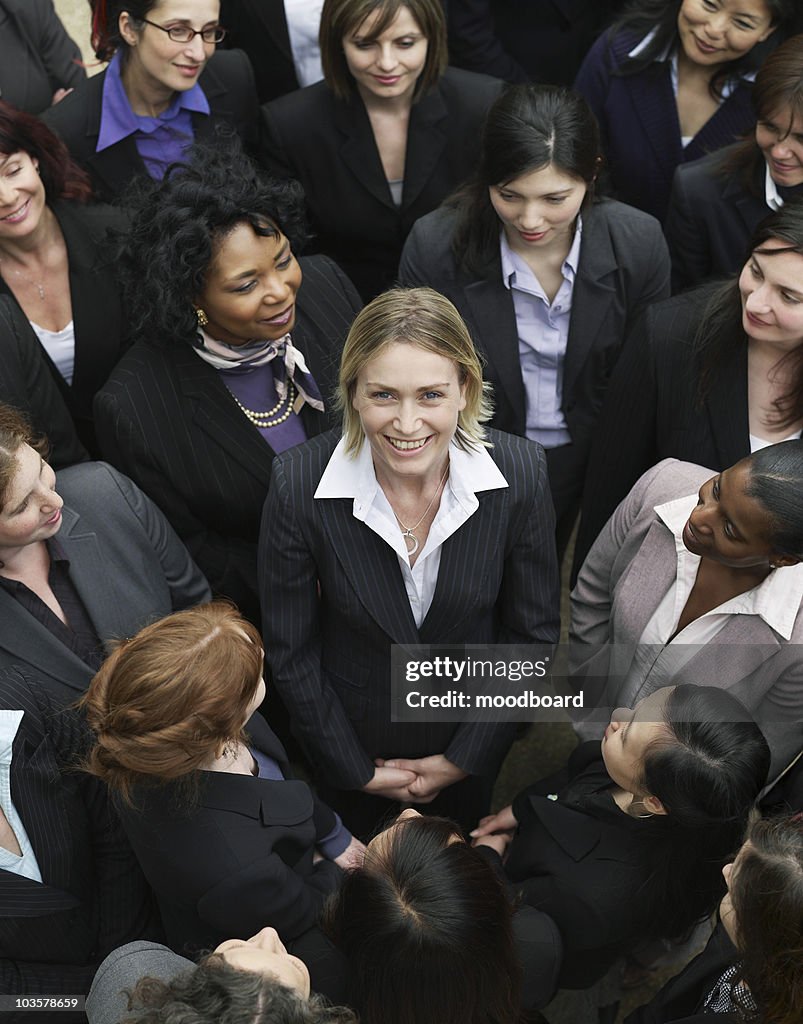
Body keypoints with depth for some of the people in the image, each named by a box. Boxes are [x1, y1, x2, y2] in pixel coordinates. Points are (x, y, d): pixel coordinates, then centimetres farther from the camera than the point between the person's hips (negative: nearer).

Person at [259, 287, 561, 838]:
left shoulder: (521, 472, -25)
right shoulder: (298, 485, -28)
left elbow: (533, 632, -12)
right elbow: (290, 649, -15)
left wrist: (465, 758, -8)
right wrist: (357, 769, -8)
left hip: (471, 746, 1)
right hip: (352, 739, -1)